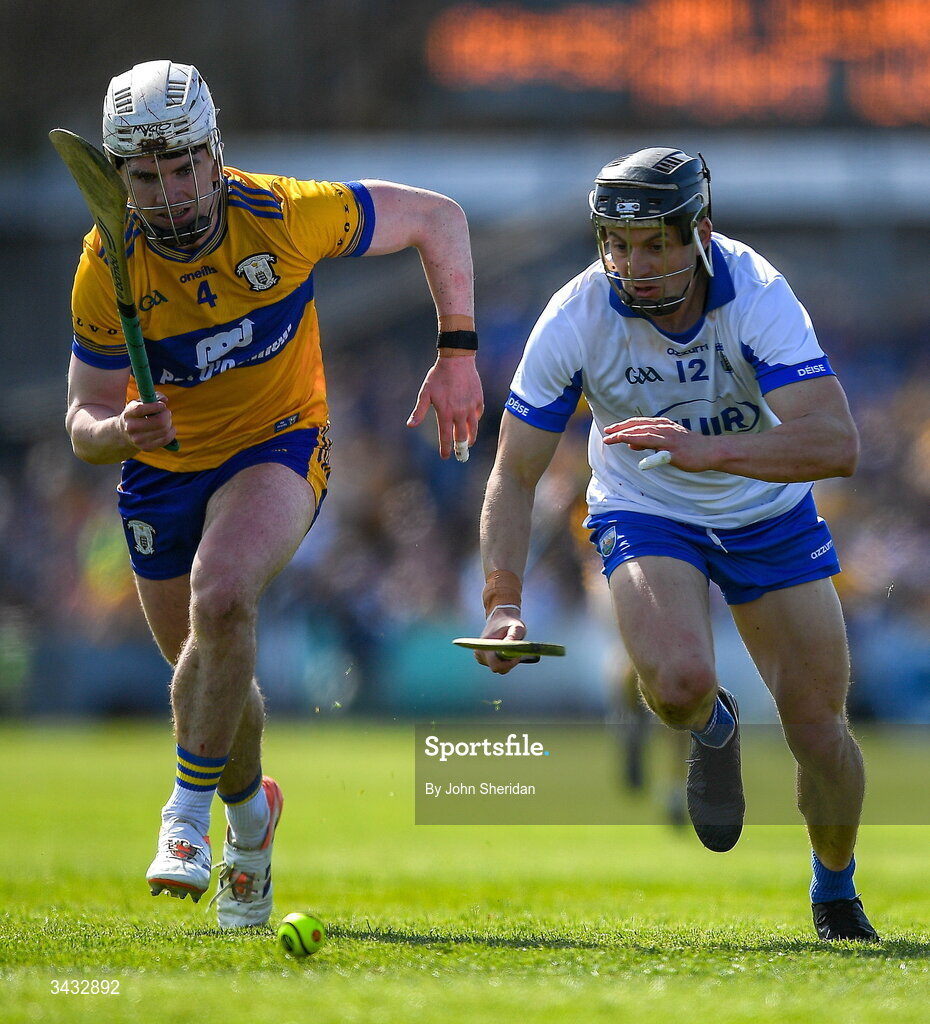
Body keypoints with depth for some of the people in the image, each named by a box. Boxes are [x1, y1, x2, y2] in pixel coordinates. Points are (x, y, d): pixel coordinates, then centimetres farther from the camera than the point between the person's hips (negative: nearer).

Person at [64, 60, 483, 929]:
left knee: (221, 597, -32)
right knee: (205, 677, 13)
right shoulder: (107, 269, -20)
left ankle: (191, 810, -18)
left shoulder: (286, 216, -24)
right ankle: (250, 814, 44)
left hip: (278, 444, -3)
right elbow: (83, 424, -14)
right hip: (162, 468, 3)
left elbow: (438, 219, -9)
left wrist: (457, 355, -11)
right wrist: (121, 431, -37)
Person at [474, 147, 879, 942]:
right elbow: (515, 473, -15)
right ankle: (713, 730, 10)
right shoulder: (576, 319, -23)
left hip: (768, 512, 0)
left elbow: (837, 443, -38)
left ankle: (836, 893, 30)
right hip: (644, 514, 0)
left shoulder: (757, 294, -27)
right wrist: (503, 600, -28)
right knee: (681, 681, -30)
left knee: (820, 732, -1)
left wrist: (708, 450, -50)